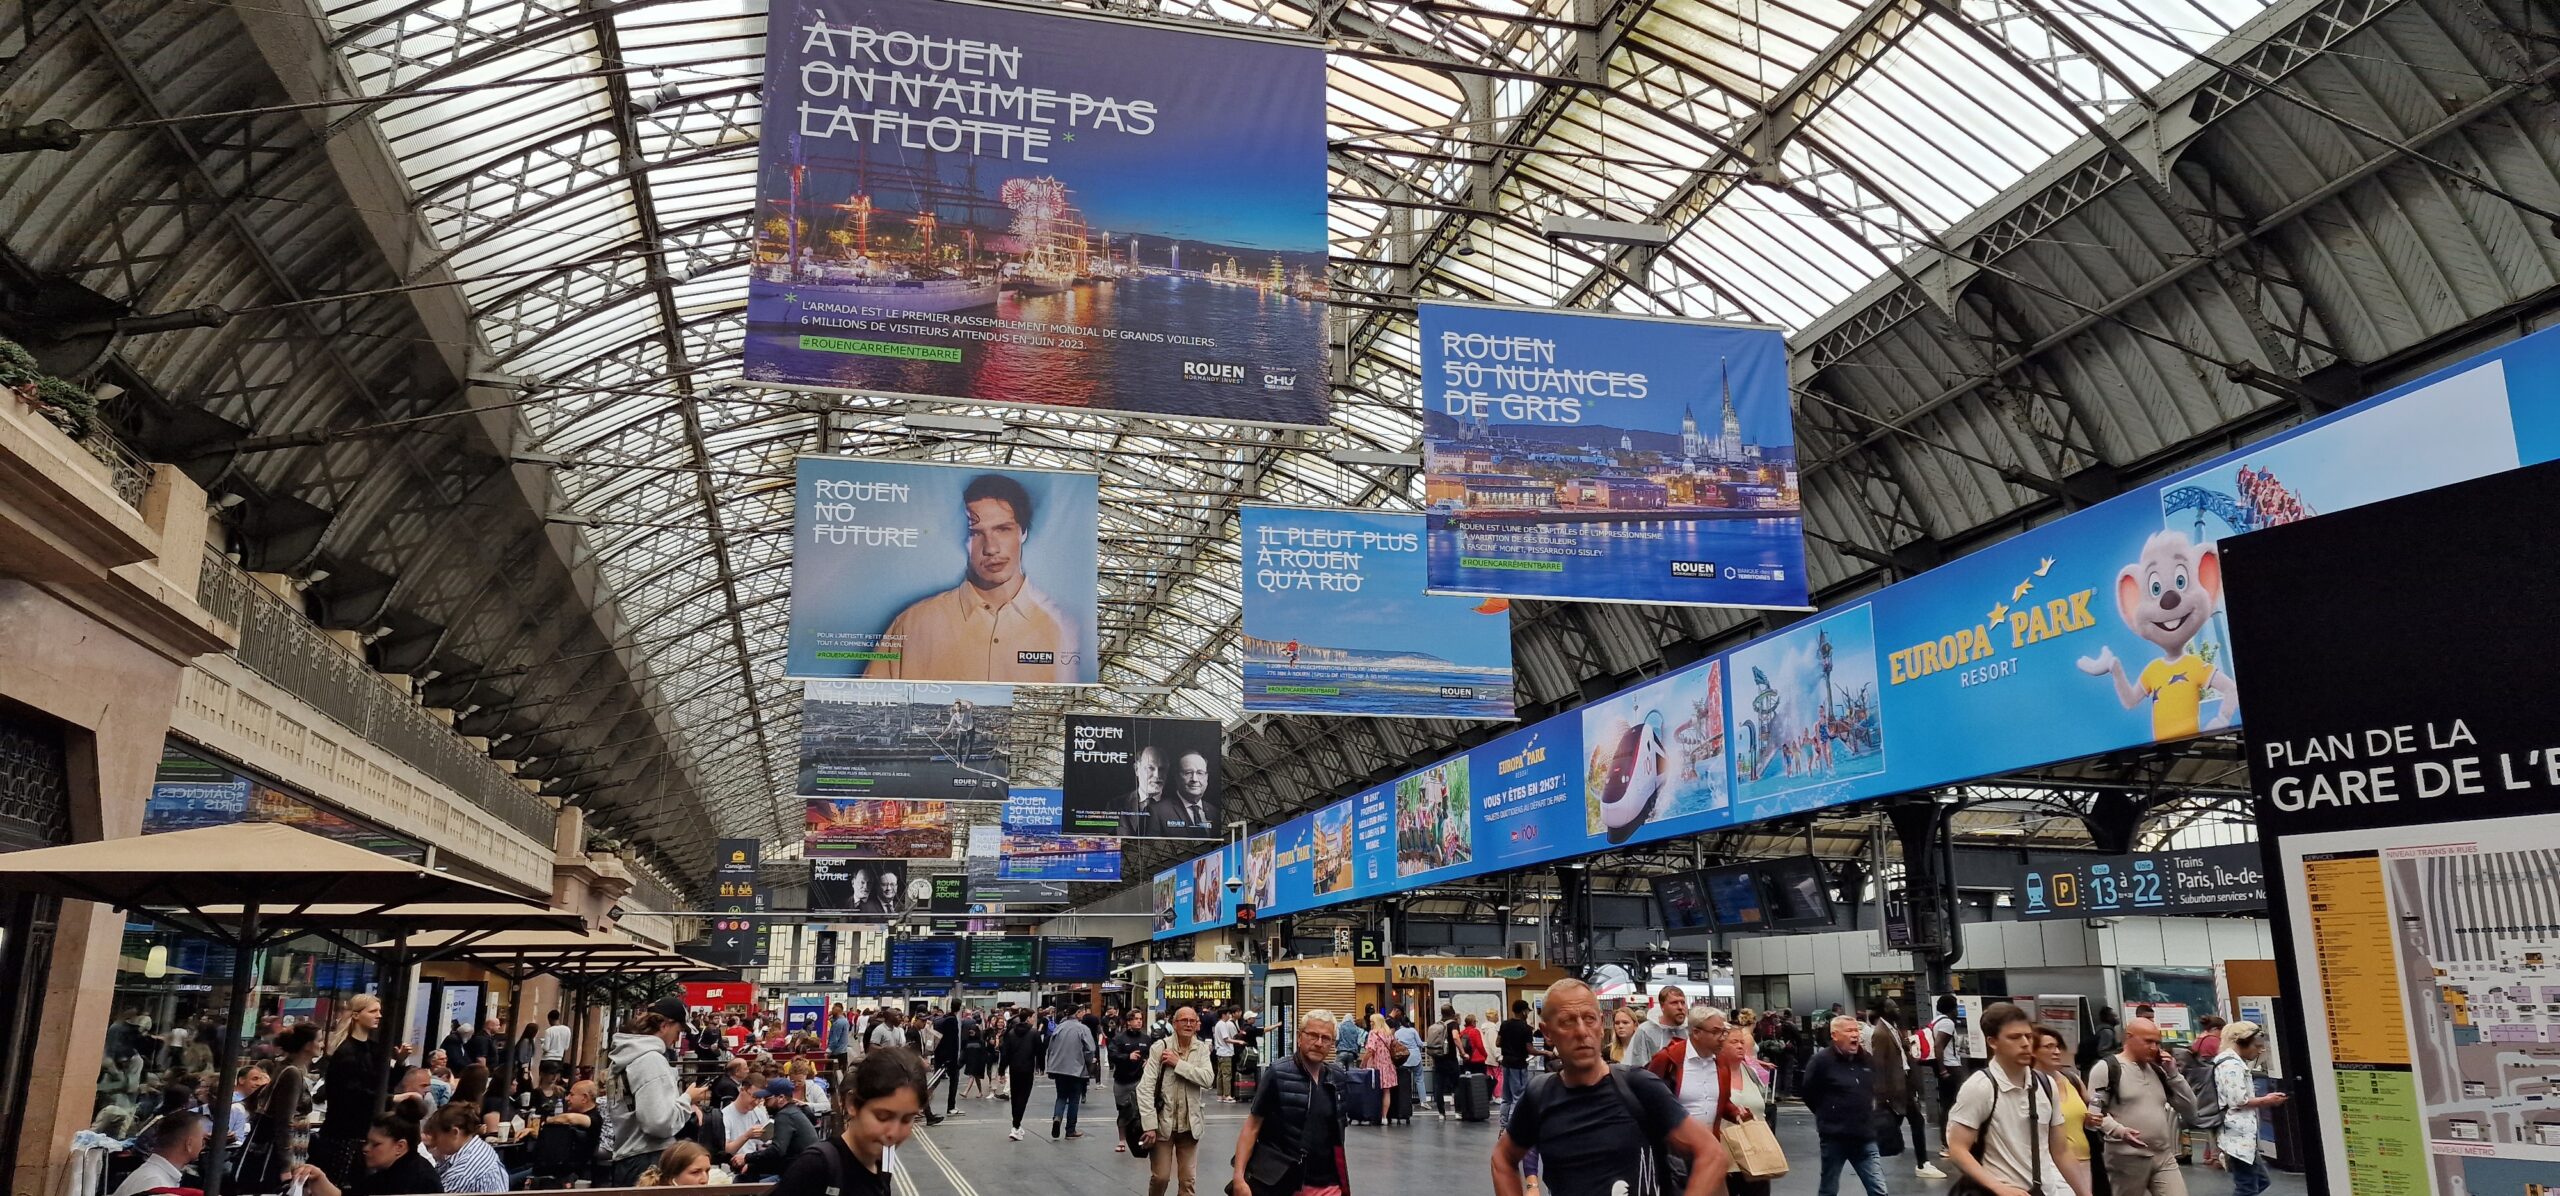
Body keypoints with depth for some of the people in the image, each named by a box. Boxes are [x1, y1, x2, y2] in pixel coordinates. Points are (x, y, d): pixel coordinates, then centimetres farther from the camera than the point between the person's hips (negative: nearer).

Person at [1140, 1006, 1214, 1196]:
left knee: (1188, 1180, 7)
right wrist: (1149, 1125, -19)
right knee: (1160, 1177, 1)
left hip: (1189, 1124, 3)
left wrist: (1178, 1063, -20)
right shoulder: (1160, 1048, -8)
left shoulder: (1202, 1049, 1)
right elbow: (1145, 1088, -13)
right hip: (1163, 1122, -3)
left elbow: (1208, 1079, -15)